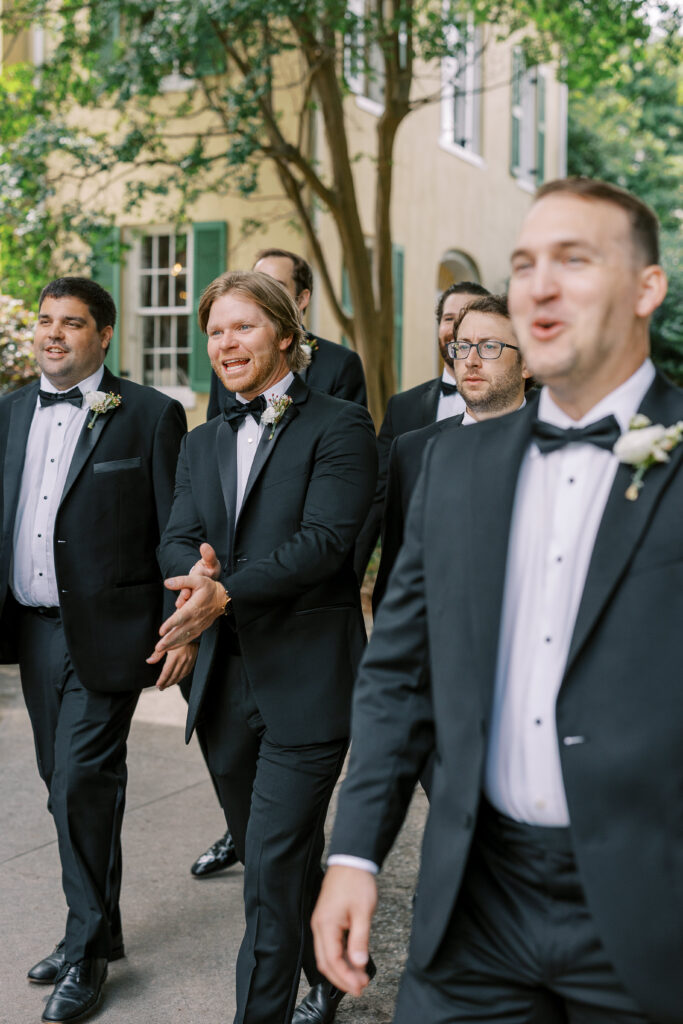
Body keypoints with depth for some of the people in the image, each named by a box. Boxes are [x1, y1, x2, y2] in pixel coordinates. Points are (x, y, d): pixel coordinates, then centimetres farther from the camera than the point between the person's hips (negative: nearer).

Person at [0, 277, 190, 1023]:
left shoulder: (151, 415, -5)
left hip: (105, 633, -6)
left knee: (84, 784, -6)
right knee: (65, 786, 14)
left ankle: (88, 950, 11)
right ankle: (96, 927, 30)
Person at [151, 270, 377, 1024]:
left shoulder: (339, 427, -5)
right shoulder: (201, 445, 15)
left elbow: (326, 538, -17)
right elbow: (176, 540, 4)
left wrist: (226, 590, -27)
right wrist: (196, 573, -20)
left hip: (306, 676, -7)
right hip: (225, 676, 7)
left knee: (275, 862, -7)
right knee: (261, 850, 20)